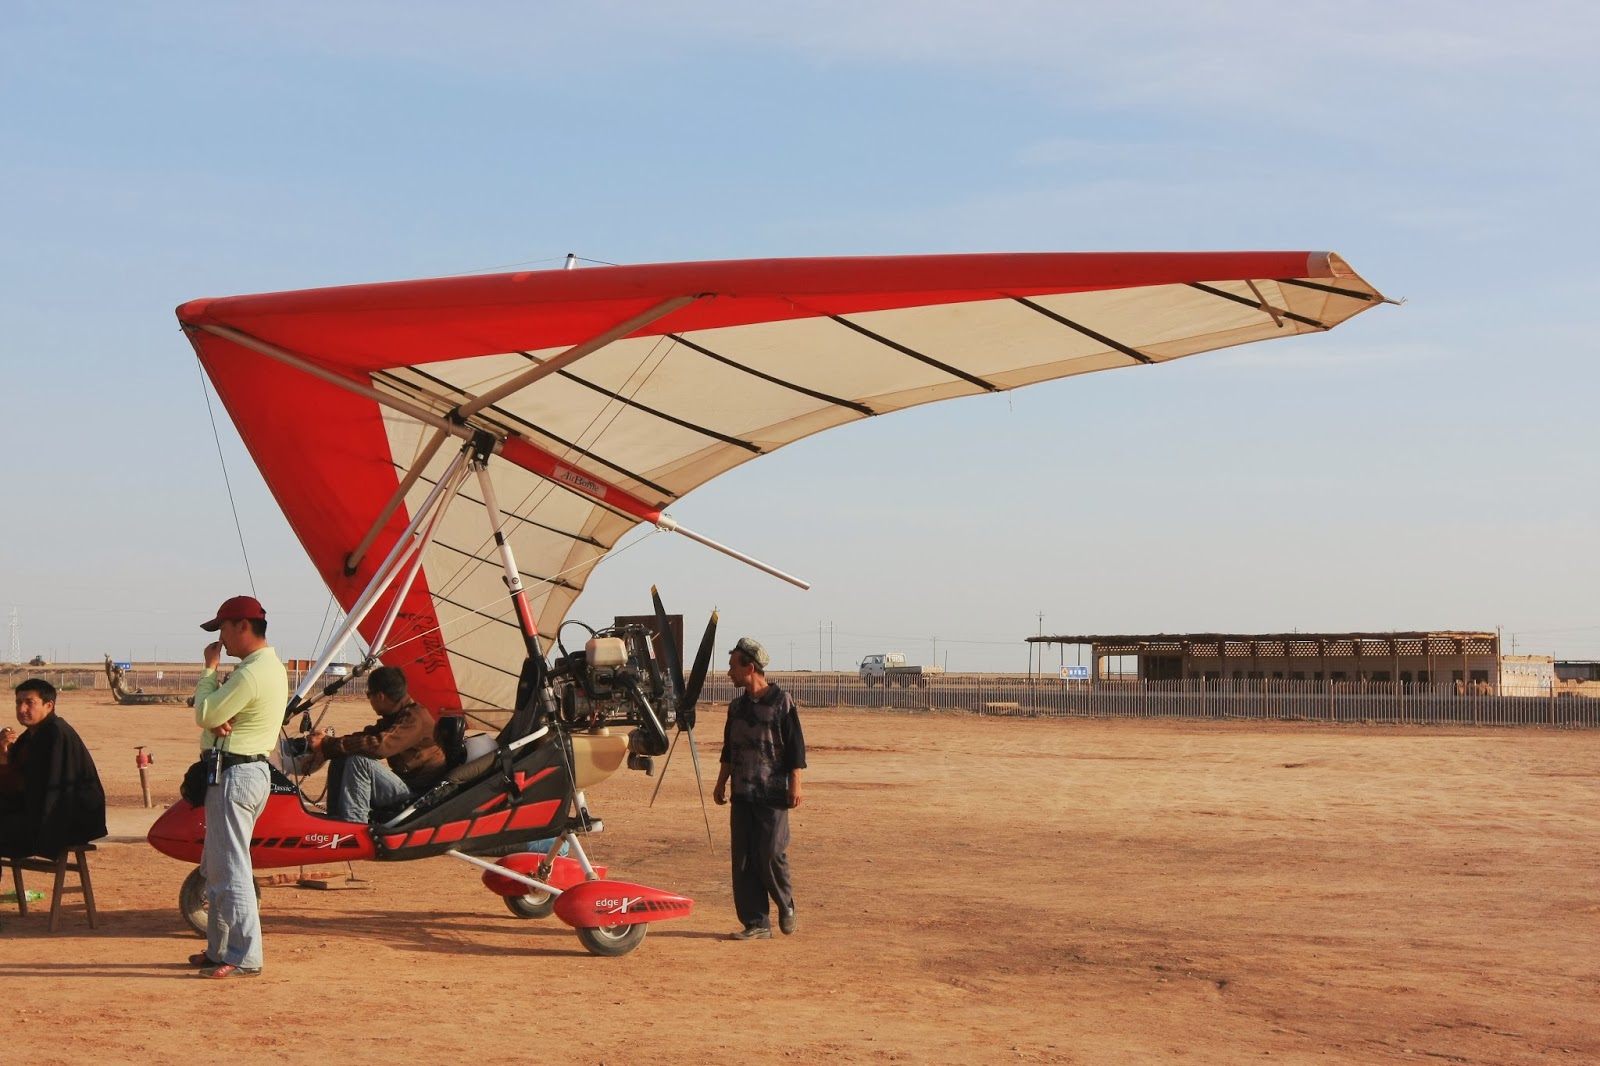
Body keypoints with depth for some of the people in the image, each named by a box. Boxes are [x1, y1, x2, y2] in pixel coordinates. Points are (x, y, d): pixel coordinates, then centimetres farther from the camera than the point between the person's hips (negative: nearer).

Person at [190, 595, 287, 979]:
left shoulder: (252, 673, -19)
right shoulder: (272, 667, 15)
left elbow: (205, 715, -17)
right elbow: (210, 716, 13)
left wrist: (210, 669, -6)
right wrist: (218, 721, -11)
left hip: (236, 773, -11)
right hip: (252, 770, 11)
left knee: (230, 869, -8)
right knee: (215, 867, 17)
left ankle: (245, 958, -6)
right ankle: (219, 948, 24)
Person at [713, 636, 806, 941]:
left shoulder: (781, 702, -6)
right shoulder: (737, 706, 13)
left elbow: (795, 746, -7)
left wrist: (795, 784, -13)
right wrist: (721, 782, 16)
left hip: (773, 793, -6)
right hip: (741, 794, 6)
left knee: (771, 854, -11)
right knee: (743, 859, 2)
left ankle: (785, 905, 14)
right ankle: (757, 924, 7)